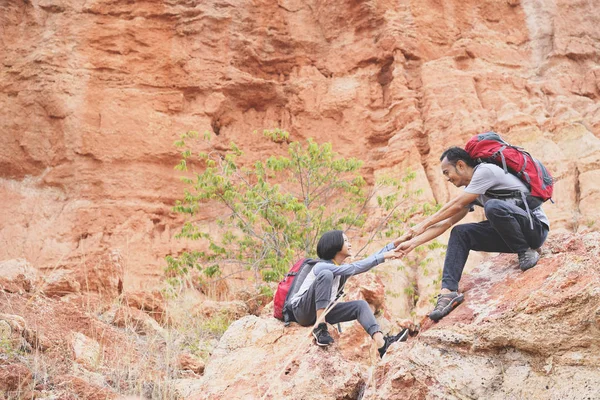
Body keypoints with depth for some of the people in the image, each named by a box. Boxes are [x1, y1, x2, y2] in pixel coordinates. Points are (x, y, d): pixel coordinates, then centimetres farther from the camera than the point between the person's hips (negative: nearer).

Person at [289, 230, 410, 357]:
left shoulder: (340, 266, 9)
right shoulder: (322, 266, -18)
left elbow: (368, 262, 5)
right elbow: (353, 268, -29)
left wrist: (393, 245, -2)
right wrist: (383, 257, -28)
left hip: (323, 311, 8)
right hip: (302, 311, -8)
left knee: (361, 305, -10)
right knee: (326, 274, -30)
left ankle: (382, 344, -30)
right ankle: (320, 328, -31)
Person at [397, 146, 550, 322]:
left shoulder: (485, 170, -14)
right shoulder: (470, 191, 12)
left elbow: (456, 205, -14)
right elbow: (446, 223, 9)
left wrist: (423, 224, -3)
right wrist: (413, 243, 2)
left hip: (536, 226, -8)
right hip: (510, 234, 8)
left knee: (493, 206, -34)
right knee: (460, 233, -5)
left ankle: (526, 252, -13)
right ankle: (448, 291, -16)